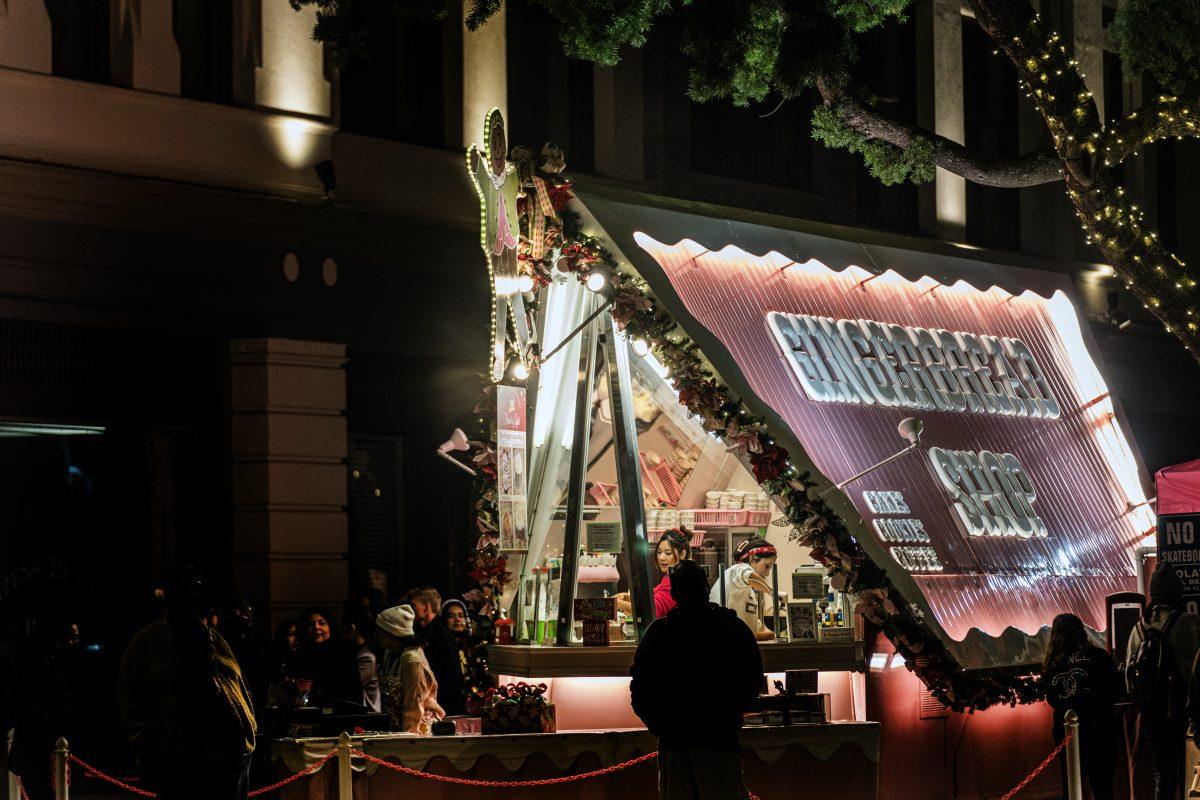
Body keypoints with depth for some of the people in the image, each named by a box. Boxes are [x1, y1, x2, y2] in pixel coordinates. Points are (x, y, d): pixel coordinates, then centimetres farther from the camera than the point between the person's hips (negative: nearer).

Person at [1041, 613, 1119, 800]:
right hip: (1098, 728, -3)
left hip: (1065, 730, 3)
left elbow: (1051, 700, 8)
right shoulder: (1098, 656, -8)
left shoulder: (1051, 664, 0)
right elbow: (1116, 690, -3)